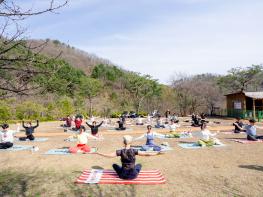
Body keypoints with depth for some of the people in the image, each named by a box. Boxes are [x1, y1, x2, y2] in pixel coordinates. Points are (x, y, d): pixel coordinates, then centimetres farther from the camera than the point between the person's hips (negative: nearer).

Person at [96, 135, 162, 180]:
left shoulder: (121, 151, -15)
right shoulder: (134, 151, -16)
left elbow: (109, 155, -15)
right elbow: (146, 154, -14)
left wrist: (98, 153, -3)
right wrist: (157, 153, -6)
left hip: (123, 175, 0)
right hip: (133, 176, 0)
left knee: (114, 165, 26)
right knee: (139, 165, 31)